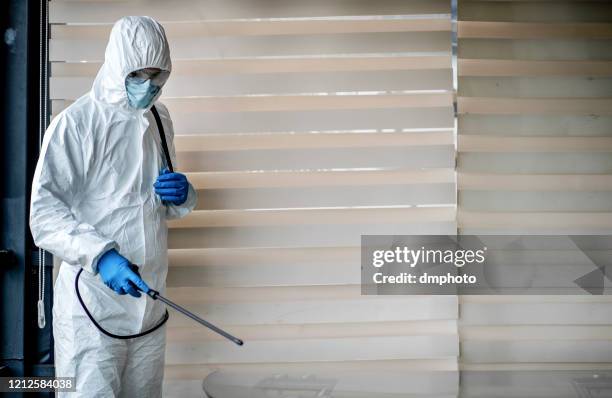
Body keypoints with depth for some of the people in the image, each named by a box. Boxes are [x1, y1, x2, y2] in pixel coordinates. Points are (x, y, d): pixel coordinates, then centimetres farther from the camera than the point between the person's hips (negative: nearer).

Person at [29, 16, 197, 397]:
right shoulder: (77, 123, -10)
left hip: (148, 300, 6)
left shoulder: (159, 121, 11)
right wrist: (100, 255, -30)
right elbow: (44, 213, -15)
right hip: (93, 301, -6)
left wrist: (182, 195, -2)